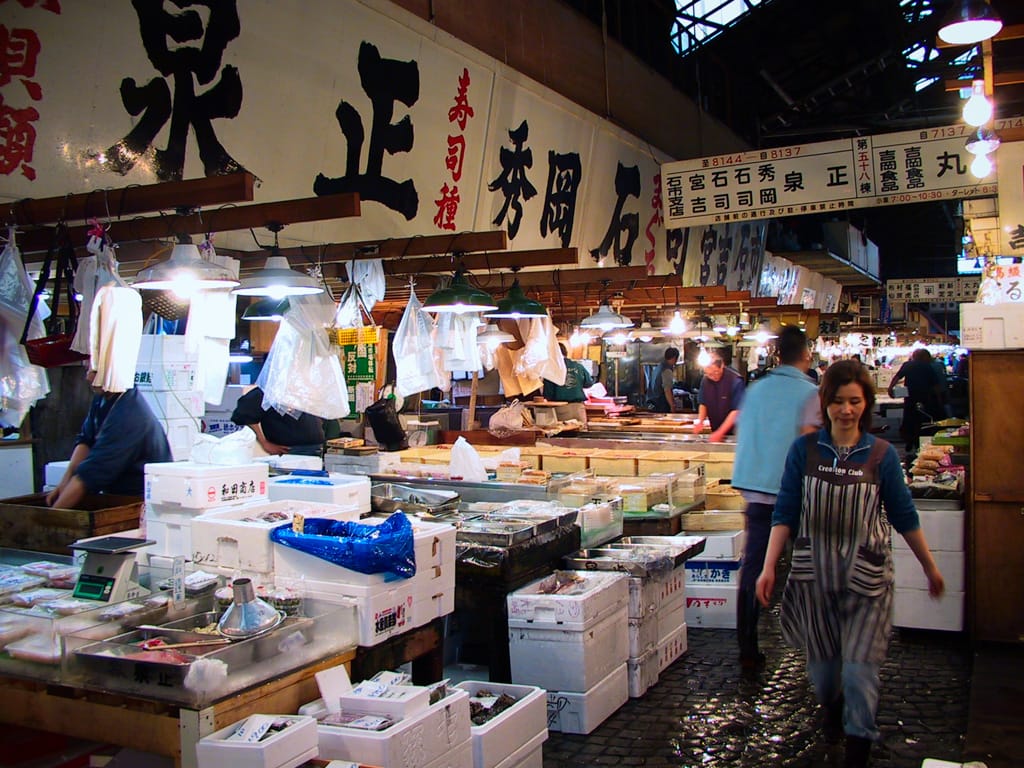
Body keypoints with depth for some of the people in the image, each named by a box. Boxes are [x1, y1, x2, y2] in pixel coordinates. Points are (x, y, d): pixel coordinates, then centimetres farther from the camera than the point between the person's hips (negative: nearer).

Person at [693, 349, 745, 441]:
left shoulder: (735, 381, -21)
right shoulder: (705, 380, -3)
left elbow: (736, 411, -23)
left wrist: (720, 433, -28)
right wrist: (700, 421, -12)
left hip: (733, 433, -5)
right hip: (714, 430, 5)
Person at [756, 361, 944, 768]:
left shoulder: (882, 454, -3)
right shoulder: (804, 450, -3)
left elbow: (904, 516, 8)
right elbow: (785, 514, -1)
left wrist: (929, 566, 14)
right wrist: (769, 566, -9)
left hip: (866, 578, -1)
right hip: (814, 574, 1)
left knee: (859, 669, -5)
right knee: (821, 661, 15)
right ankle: (831, 708, 48)